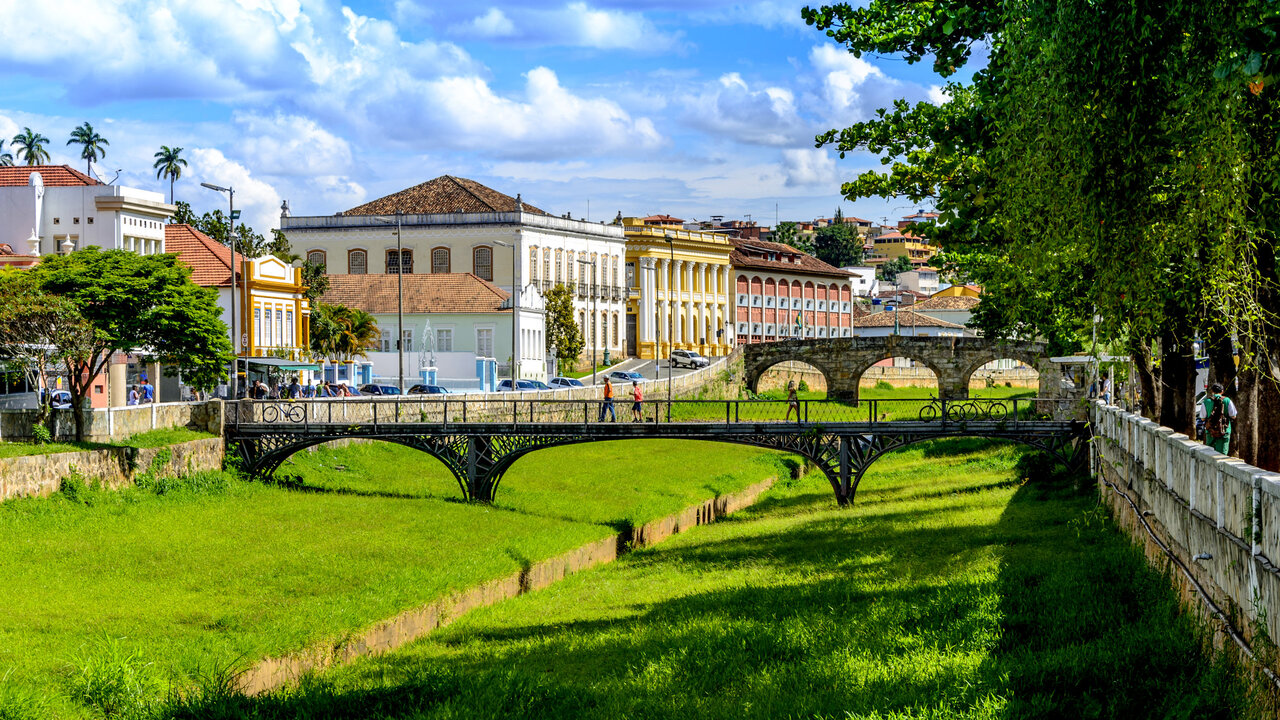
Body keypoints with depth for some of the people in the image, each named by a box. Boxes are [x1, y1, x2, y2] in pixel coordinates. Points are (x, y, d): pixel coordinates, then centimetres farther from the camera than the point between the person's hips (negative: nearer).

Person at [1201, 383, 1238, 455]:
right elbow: (1233, 416, 2)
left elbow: (1203, 418, 3)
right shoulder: (1227, 401, -3)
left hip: (1210, 432, 1)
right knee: (1222, 454, -1)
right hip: (1224, 432, -1)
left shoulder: (1206, 401, -1)